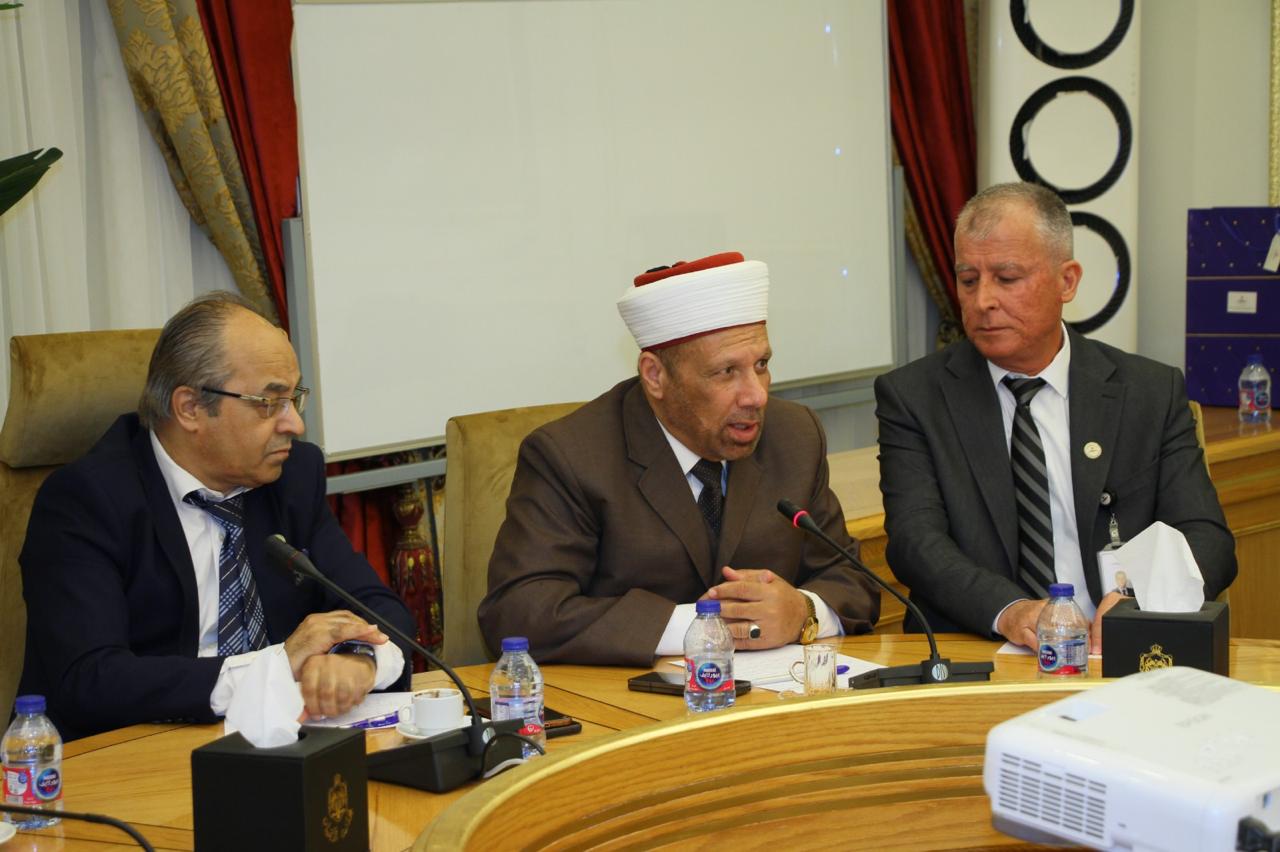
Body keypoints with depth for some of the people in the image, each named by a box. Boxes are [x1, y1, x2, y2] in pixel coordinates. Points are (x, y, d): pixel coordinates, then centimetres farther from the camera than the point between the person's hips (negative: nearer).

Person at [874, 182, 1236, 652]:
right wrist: (1007, 610, -27)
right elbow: (915, 540, -8)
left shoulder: (1153, 394, 9)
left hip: (1113, 665, 3)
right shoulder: (912, 396, 4)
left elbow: (1207, 537, 2)